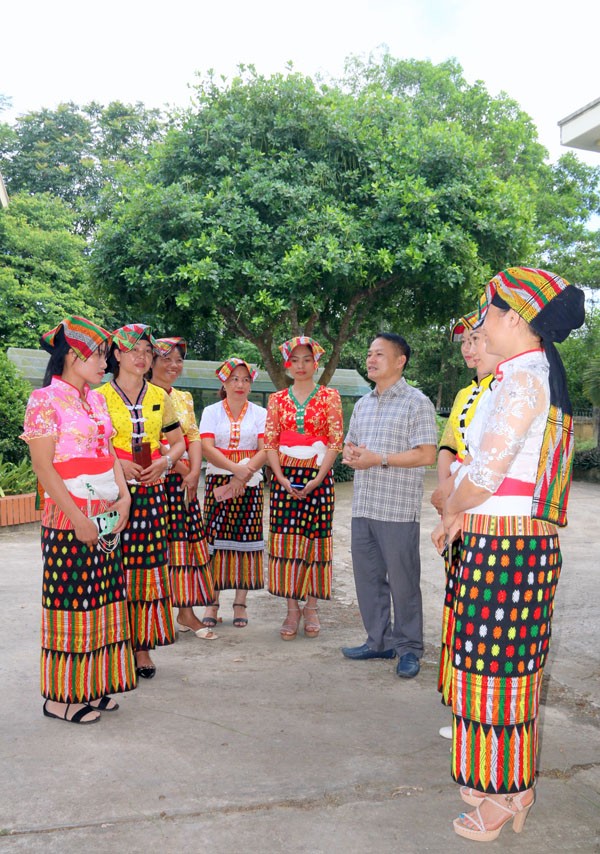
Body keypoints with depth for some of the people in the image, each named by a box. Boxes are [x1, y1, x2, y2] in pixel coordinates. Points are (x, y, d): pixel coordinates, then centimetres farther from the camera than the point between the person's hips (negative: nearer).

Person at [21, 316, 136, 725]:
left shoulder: (96, 399, 13)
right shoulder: (45, 400, -10)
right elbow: (43, 466, -14)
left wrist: (123, 496, -1)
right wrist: (78, 518, -17)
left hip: (108, 517, 7)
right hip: (69, 518, -7)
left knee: (102, 599, 11)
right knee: (70, 602, 0)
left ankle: (93, 685, 24)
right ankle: (62, 695, 15)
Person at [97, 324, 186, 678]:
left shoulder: (160, 397, 12)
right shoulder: (100, 396, 2)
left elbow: (178, 442, 17)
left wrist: (166, 461, -3)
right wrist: (116, 463, -13)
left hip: (152, 491, 3)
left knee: (149, 566, 3)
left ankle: (143, 645, 13)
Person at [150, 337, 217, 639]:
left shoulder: (184, 398, 16)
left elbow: (194, 436, 9)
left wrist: (194, 472, -5)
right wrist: (179, 466, -16)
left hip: (185, 482, 6)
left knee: (187, 541, 6)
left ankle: (186, 611, 15)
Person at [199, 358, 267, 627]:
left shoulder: (259, 413, 8)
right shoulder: (211, 412, 7)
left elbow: (264, 450, -2)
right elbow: (207, 448, -6)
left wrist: (246, 471, -18)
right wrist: (235, 468, -19)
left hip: (250, 483, 1)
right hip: (218, 480, 0)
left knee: (246, 538, 0)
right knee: (215, 537, -3)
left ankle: (240, 602, 9)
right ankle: (212, 601, 6)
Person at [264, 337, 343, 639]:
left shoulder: (329, 396, 3)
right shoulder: (277, 399, 9)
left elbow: (335, 441, -2)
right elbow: (270, 442, 6)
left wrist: (317, 478, -12)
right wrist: (281, 478, -8)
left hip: (318, 476, -1)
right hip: (285, 476, 2)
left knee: (315, 539, 1)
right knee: (286, 540, -1)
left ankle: (311, 607, 14)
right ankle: (292, 609, 9)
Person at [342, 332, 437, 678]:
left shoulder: (417, 402, -5)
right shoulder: (363, 404, 17)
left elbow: (427, 455, -12)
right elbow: (350, 444, 24)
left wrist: (378, 460, -17)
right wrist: (351, 453, -1)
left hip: (398, 509, -7)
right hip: (363, 506, 7)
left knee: (402, 581, 2)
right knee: (368, 577, 12)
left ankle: (409, 648, 16)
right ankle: (379, 641, 27)